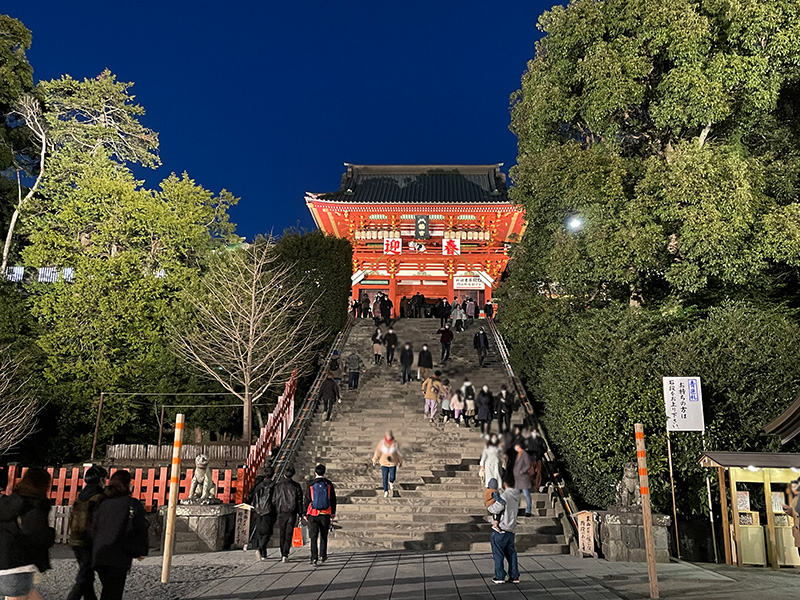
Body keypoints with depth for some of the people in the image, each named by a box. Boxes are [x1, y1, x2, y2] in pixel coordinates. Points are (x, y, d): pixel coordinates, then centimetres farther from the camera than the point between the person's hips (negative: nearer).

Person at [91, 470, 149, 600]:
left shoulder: (103, 504, 12)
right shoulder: (133, 504, -5)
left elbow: (94, 529, 16)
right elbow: (141, 530, -3)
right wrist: (142, 551, 9)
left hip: (99, 554, 6)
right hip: (118, 558, -6)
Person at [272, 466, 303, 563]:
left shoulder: (277, 486, 0)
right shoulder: (296, 486, -1)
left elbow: (274, 500, 3)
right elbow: (300, 501, 0)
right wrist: (300, 514, 6)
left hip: (281, 513, 1)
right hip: (292, 513, -1)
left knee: (282, 535, 14)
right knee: (289, 535, 1)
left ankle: (283, 554, 17)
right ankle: (285, 555, -8)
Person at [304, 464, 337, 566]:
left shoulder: (310, 484, -4)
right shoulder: (329, 484, 1)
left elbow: (306, 500, -1)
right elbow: (333, 499, 7)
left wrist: (305, 514, 8)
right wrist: (333, 512, 17)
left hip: (313, 514, -1)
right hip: (325, 514, 1)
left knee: (313, 536, 2)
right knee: (324, 535, 17)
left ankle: (314, 558, -5)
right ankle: (322, 555, 21)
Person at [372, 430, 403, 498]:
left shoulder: (395, 443, -11)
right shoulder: (382, 442, -12)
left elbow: (398, 452, 1)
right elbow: (378, 451, -2)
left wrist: (400, 462, 9)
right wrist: (374, 460, 3)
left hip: (393, 463, 0)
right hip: (384, 463, 0)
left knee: (392, 477, 0)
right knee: (385, 478, 1)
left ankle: (391, 482, 37)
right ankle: (386, 491, 19)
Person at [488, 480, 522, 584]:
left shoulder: (504, 496, -21)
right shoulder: (516, 496, 4)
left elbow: (494, 509, -22)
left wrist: (489, 506, 1)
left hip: (501, 529, -7)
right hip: (511, 529, 7)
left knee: (498, 554, 3)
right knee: (511, 553, 15)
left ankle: (500, 577, 7)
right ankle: (514, 576, 17)